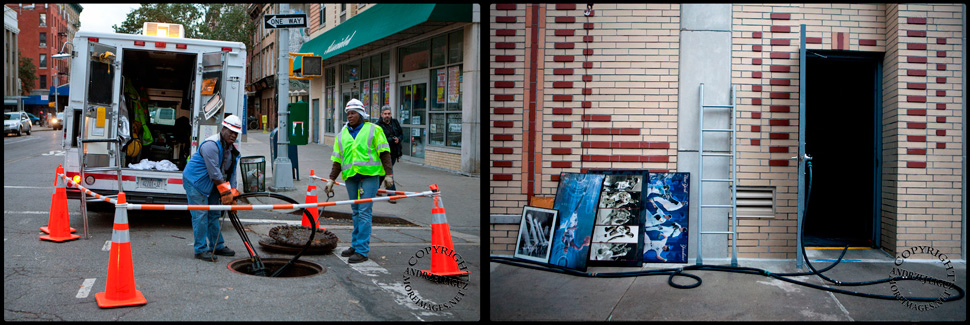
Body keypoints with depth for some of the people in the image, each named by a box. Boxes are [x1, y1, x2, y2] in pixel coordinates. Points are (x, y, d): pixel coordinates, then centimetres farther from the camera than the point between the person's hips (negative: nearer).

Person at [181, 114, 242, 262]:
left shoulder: (232, 149, 6)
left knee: (214, 214, 12)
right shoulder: (211, 145, -24)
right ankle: (200, 249, -7)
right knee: (200, 215, -11)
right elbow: (214, 172, -26)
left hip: (211, 184, 9)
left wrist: (232, 194, 1)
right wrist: (225, 192, -23)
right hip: (194, 181, -9)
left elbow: (231, 172, 9)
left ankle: (217, 246, 22)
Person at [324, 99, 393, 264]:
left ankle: (362, 250, -8)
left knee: (364, 212, -9)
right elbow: (337, 160, 19)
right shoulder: (342, 134, 17)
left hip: (369, 175, -5)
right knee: (356, 212, 10)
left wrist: (388, 174, -5)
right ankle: (356, 245, 19)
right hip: (350, 177, 5)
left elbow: (384, 152, 2)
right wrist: (331, 179, 14)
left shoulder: (373, 130, 5)